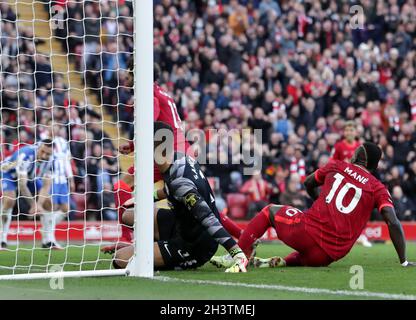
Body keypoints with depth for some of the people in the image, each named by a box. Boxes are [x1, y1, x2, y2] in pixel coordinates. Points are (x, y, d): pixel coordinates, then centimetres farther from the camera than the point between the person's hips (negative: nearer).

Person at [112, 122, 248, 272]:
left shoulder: (177, 181, -30)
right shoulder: (183, 157, -3)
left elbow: (208, 218, -36)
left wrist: (237, 254, -41)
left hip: (194, 247, -9)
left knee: (120, 259, -17)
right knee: (129, 216, 16)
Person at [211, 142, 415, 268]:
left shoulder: (337, 166, 14)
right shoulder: (378, 188, 9)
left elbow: (309, 184, 31)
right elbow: (393, 223, -2)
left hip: (308, 231, -1)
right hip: (329, 255, 1)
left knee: (270, 211, 27)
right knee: (313, 257, 38)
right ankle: (284, 262, 5)